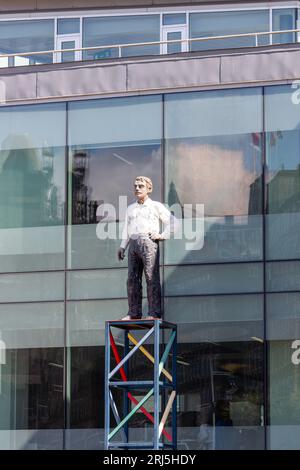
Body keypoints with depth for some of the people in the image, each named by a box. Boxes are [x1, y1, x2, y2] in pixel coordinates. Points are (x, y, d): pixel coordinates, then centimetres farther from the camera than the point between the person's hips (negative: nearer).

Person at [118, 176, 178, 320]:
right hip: (133, 244, 5)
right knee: (132, 278, 0)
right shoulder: (130, 208, 26)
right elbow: (126, 229, 26)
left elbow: (173, 222, 9)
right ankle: (134, 313, 1)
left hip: (148, 242, -5)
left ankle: (154, 312, -15)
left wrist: (162, 236, -2)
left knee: (151, 277, -11)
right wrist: (122, 246, 16)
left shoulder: (156, 206, 11)